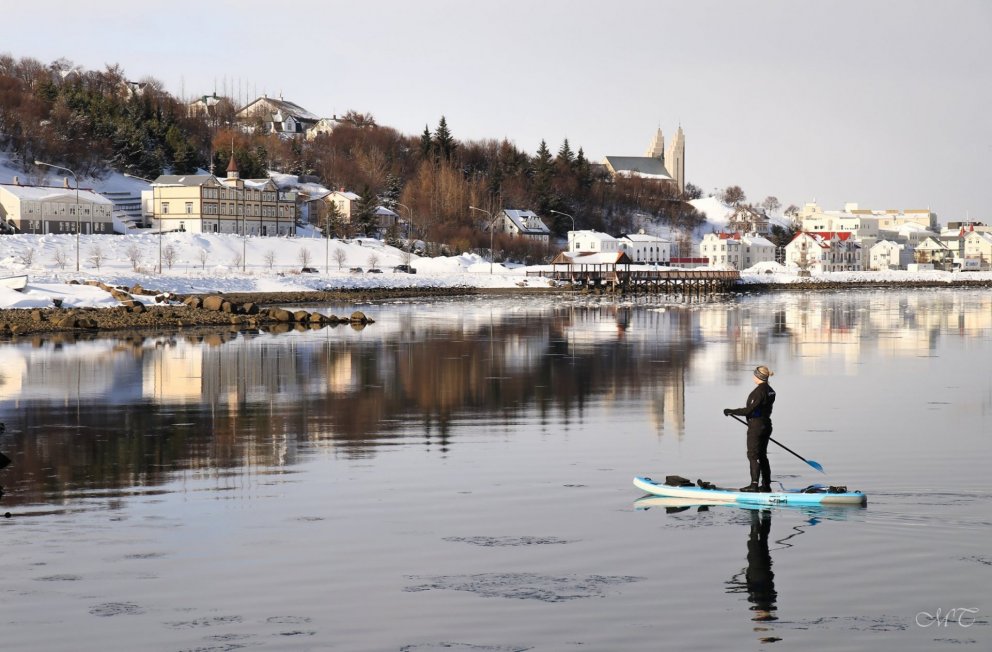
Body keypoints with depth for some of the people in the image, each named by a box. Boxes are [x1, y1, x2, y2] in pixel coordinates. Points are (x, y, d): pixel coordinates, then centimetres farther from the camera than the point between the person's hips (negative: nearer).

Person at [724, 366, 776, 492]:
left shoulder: (759, 391, -19)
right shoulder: (770, 391, 9)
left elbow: (749, 410, -22)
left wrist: (731, 411, -13)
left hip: (756, 426, -9)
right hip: (766, 424, 9)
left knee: (753, 455, -5)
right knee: (762, 455, 14)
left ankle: (754, 485, -7)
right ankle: (766, 485, 16)